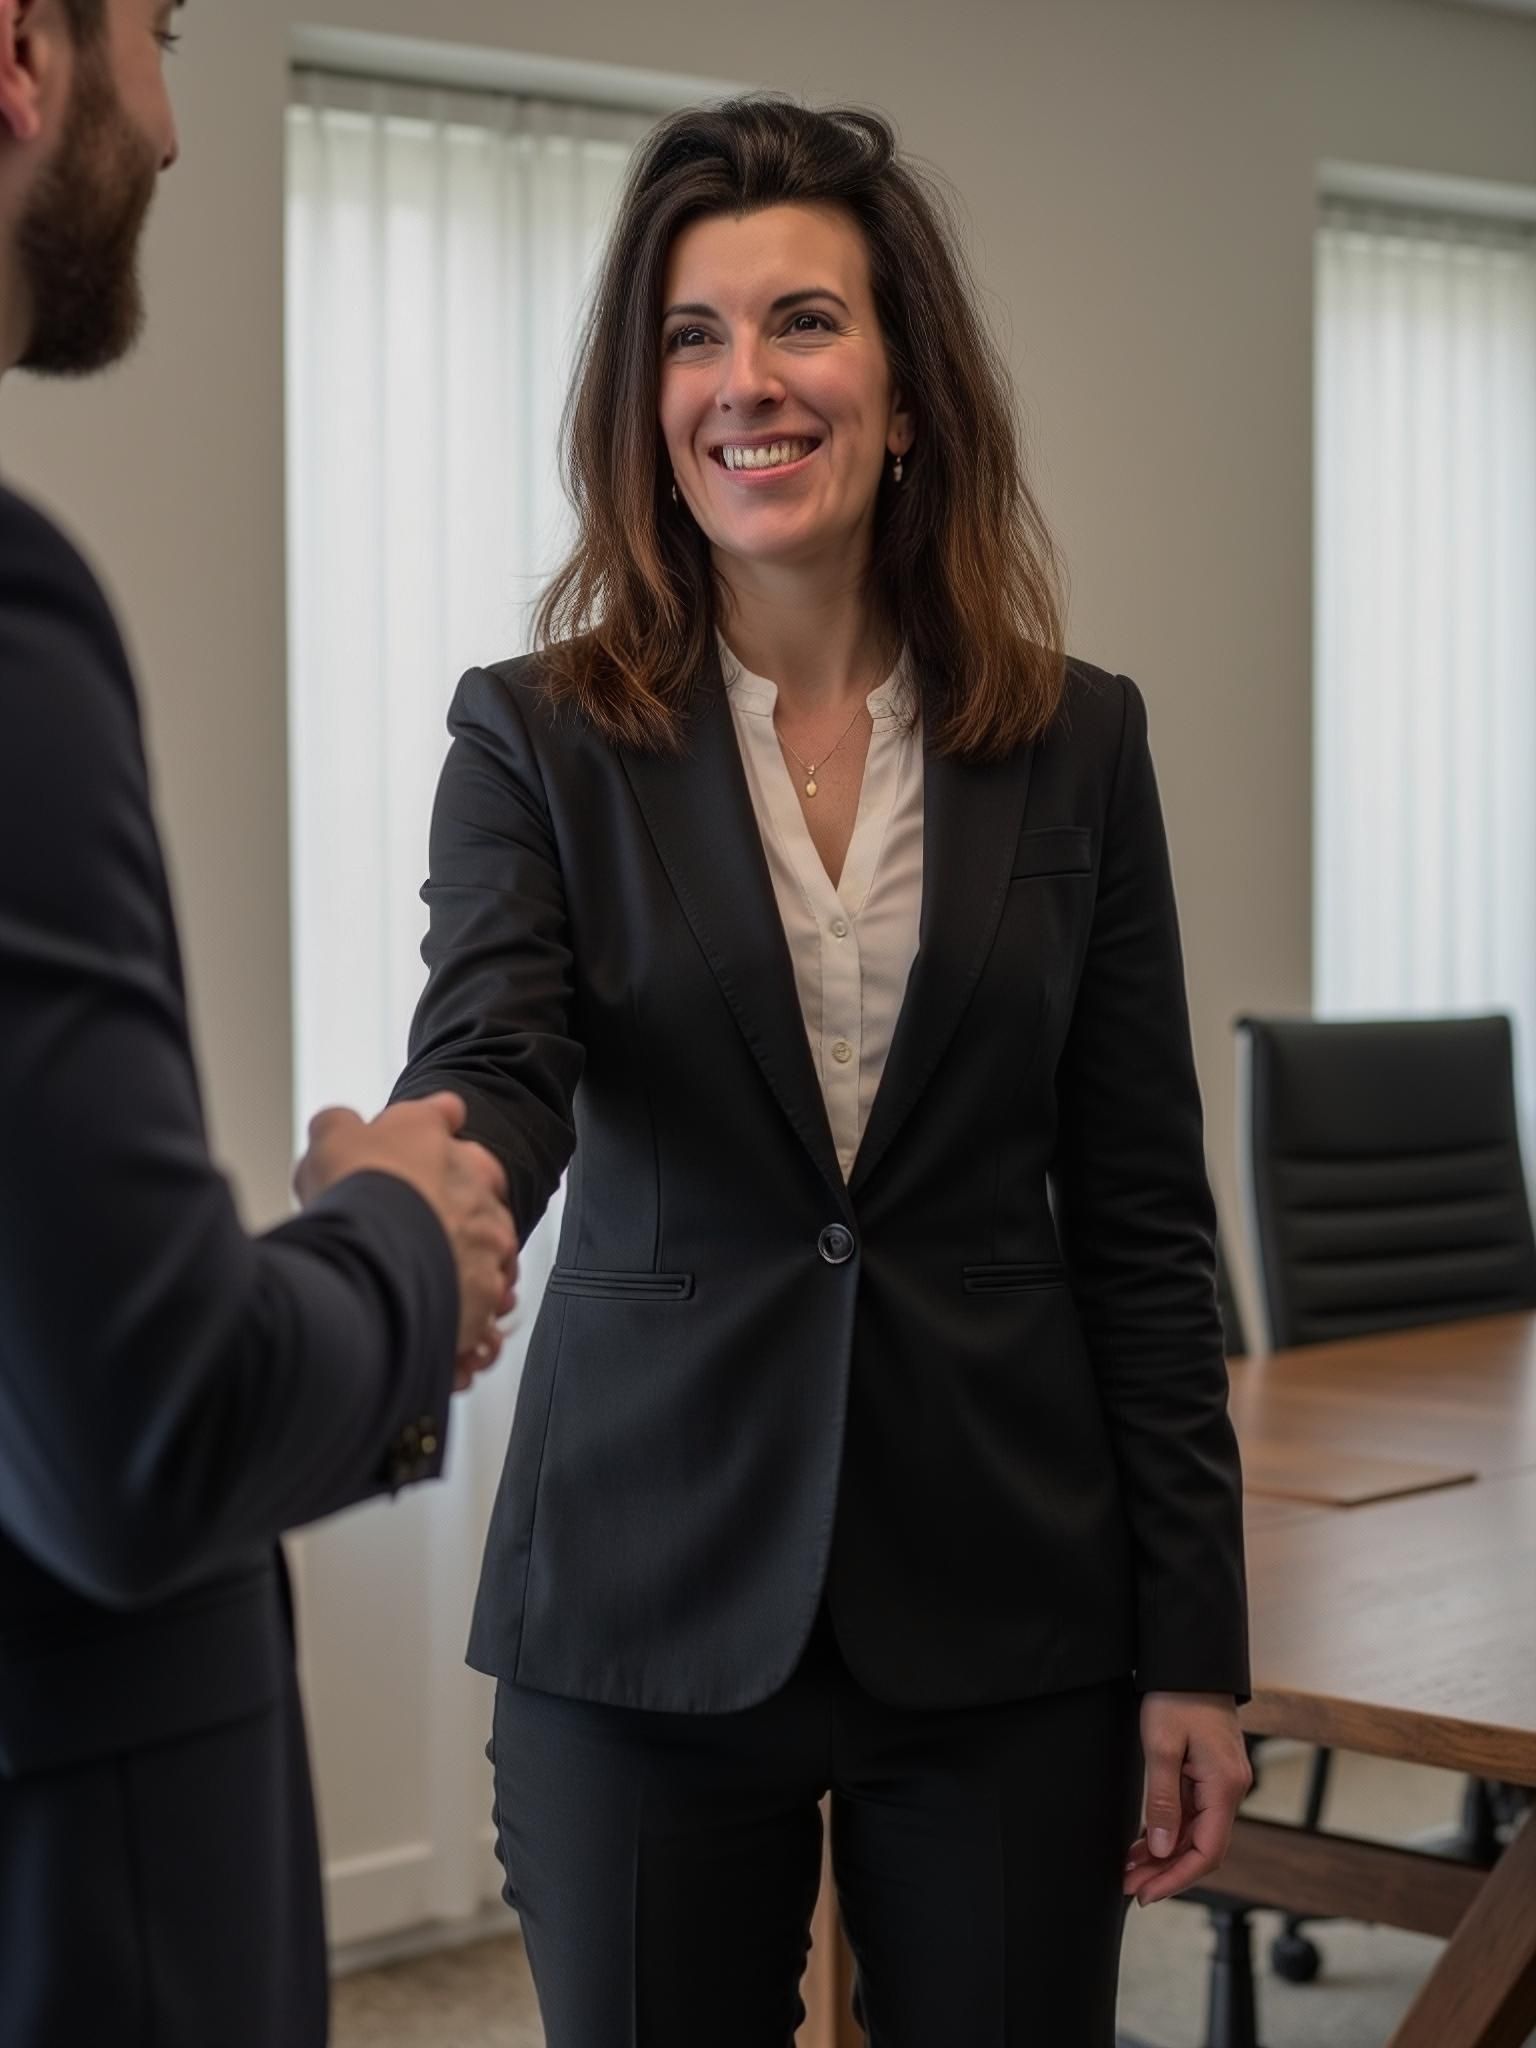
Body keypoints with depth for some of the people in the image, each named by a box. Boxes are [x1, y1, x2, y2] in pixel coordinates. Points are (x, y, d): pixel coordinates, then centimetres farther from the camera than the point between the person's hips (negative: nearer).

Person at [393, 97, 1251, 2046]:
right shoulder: (538, 737, 0)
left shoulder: (1074, 740, 3)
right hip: (647, 1621, -1)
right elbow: (492, 1067, -17)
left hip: (1005, 1619, 1)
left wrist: (1194, 1649, 1)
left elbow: (1140, 1222, 4)